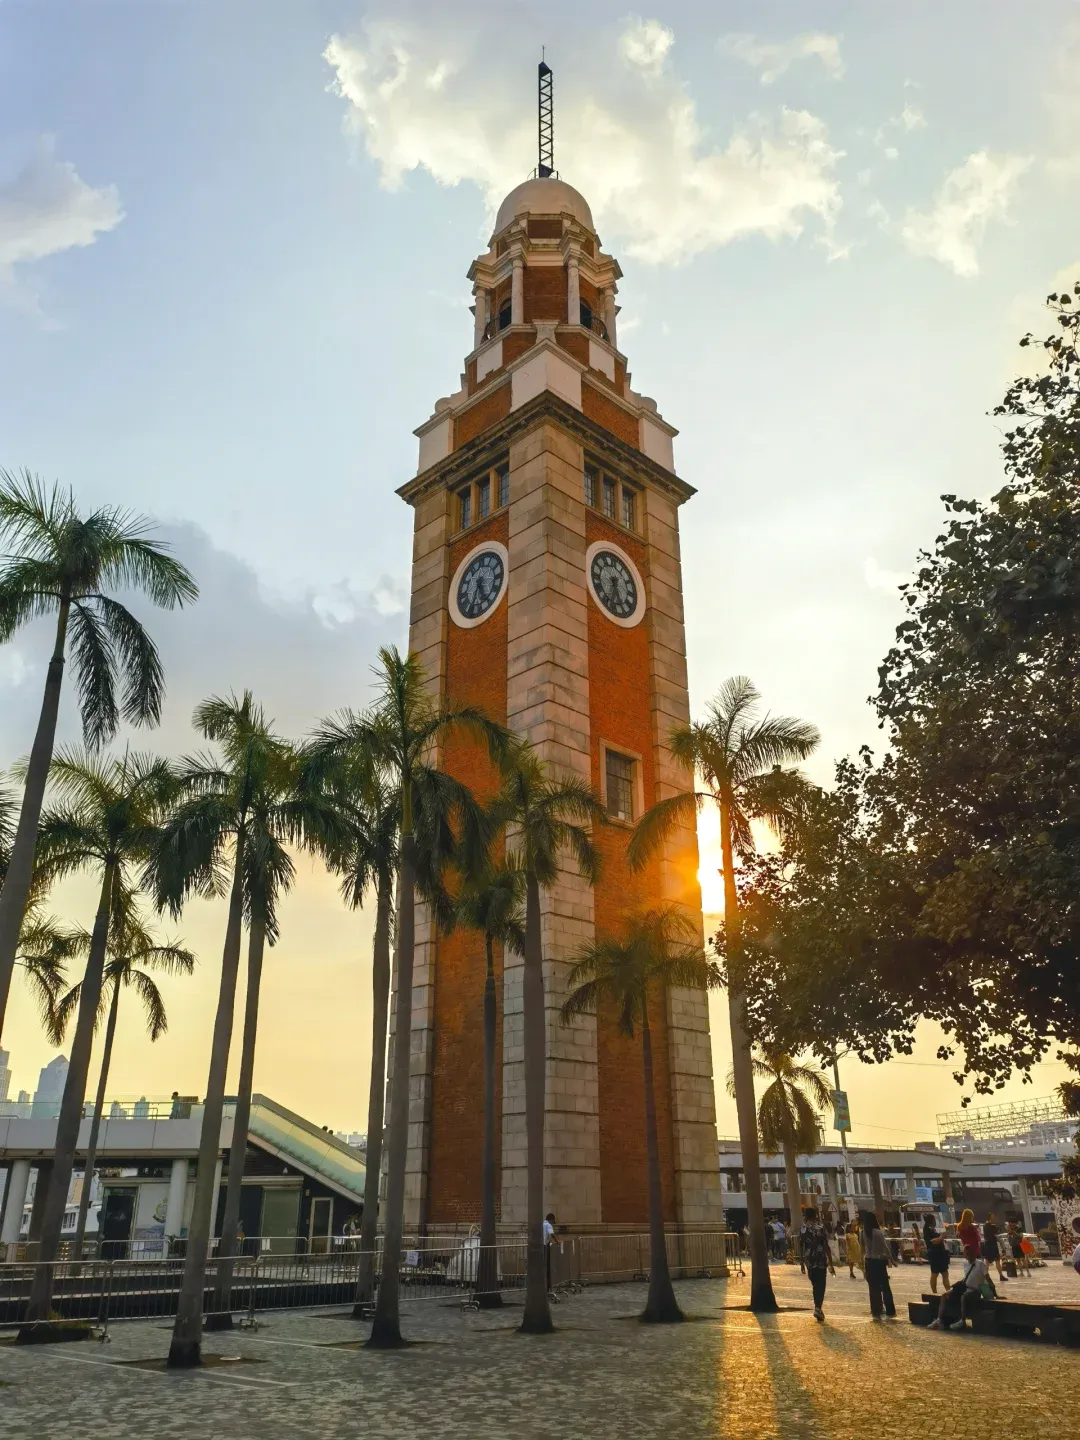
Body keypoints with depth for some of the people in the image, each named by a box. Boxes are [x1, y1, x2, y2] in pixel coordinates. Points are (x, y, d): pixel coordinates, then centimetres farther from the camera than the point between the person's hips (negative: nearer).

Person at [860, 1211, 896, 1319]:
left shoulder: (863, 1233, -3)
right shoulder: (878, 1232, -14)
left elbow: (863, 1249, 0)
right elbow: (885, 1247, -11)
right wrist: (891, 1259, 3)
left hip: (868, 1262, 3)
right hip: (879, 1262, -3)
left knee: (873, 1288, 10)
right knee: (885, 1288, 8)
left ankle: (876, 1312, 11)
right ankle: (890, 1312, 10)